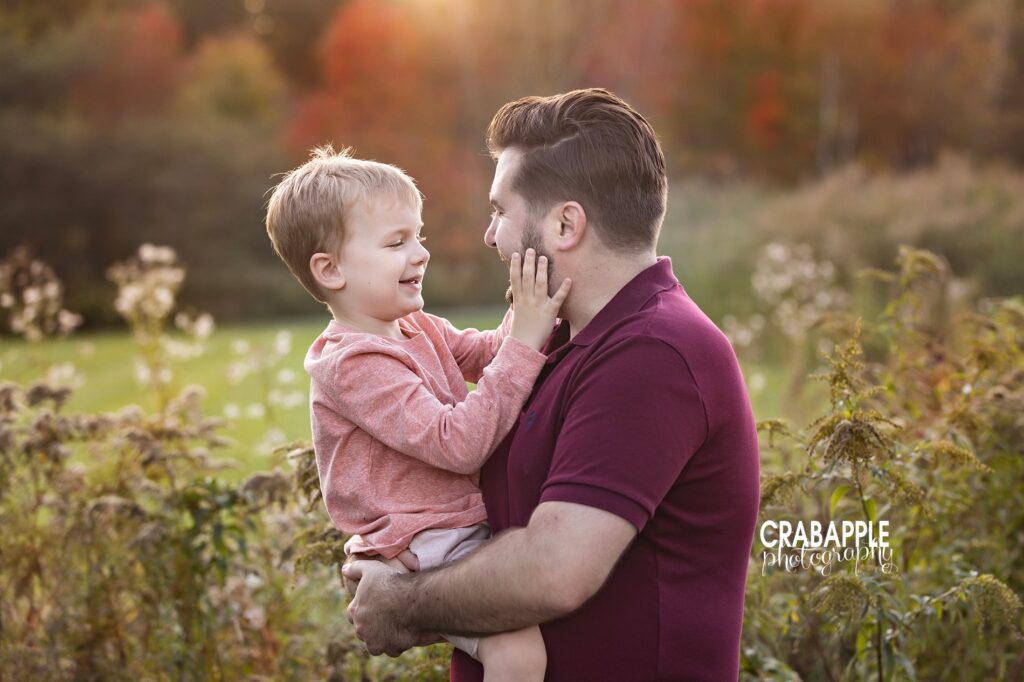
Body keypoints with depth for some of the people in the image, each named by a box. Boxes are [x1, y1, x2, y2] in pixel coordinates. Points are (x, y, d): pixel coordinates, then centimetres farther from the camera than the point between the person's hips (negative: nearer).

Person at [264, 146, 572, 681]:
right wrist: (525, 343, -25)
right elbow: (458, 444, -25)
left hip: (469, 526, 10)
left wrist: (530, 309, -5)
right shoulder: (353, 365, -19)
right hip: (421, 551, -10)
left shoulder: (420, 330, 11)